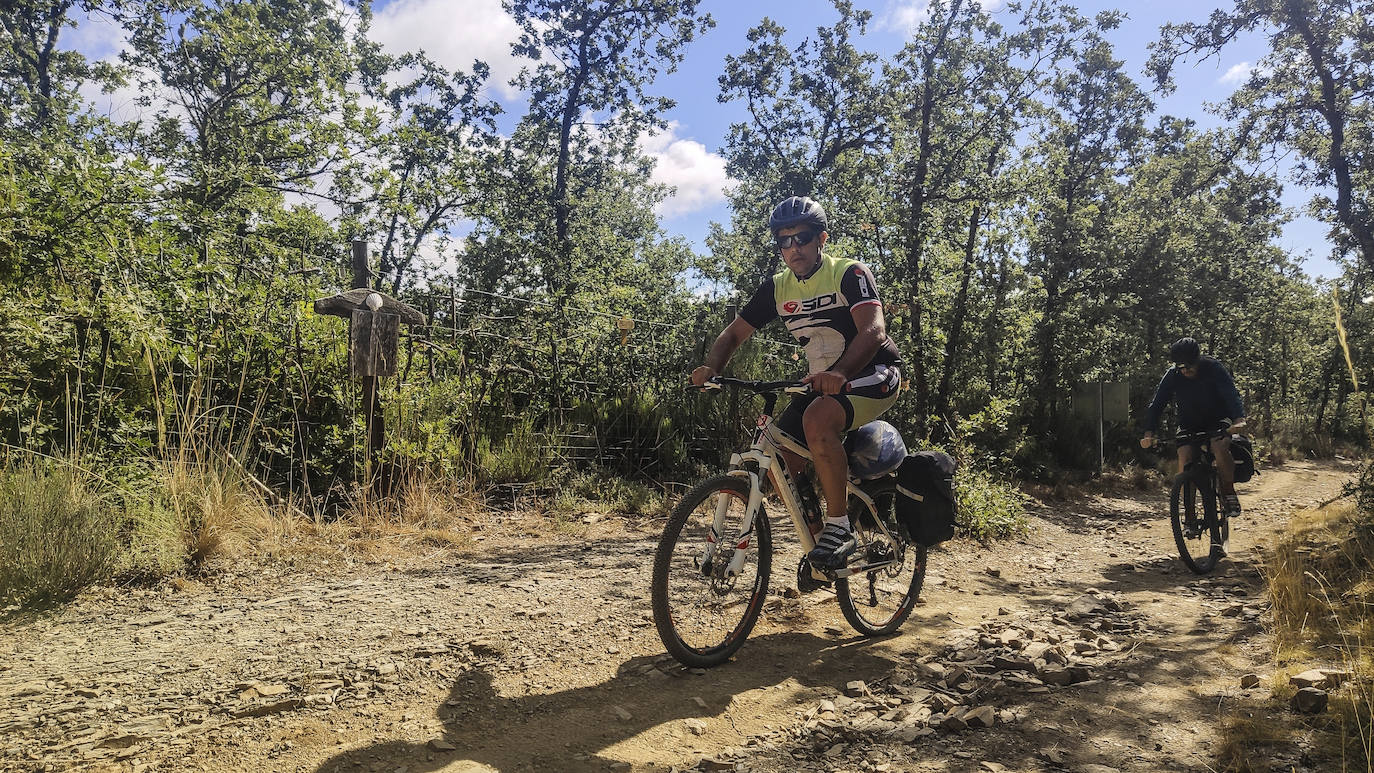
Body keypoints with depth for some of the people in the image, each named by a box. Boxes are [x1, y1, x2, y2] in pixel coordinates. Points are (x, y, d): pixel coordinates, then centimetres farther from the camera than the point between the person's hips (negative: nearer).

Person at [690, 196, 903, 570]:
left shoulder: (849, 273, -14)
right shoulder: (777, 287, 3)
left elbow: (873, 330, -29)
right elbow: (734, 332, 5)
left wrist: (840, 372, -48)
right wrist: (711, 367, -17)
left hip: (873, 374, -6)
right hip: (824, 382, 7)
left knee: (818, 418, -35)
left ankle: (840, 528, -23)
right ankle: (816, 536, 12)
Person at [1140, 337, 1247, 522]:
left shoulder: (1214, 369, -18)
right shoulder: (1172, 376, -12)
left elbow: (1232, 394, -30)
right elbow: (1156, 405, -15)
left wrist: (1239, 420, -50)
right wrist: (1149, 434, -29)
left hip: (1217, 419, -2)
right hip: (1189, 424, 2)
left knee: (1219, 446, -33)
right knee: (1184, 455, -23)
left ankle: (1228, 493, -9)